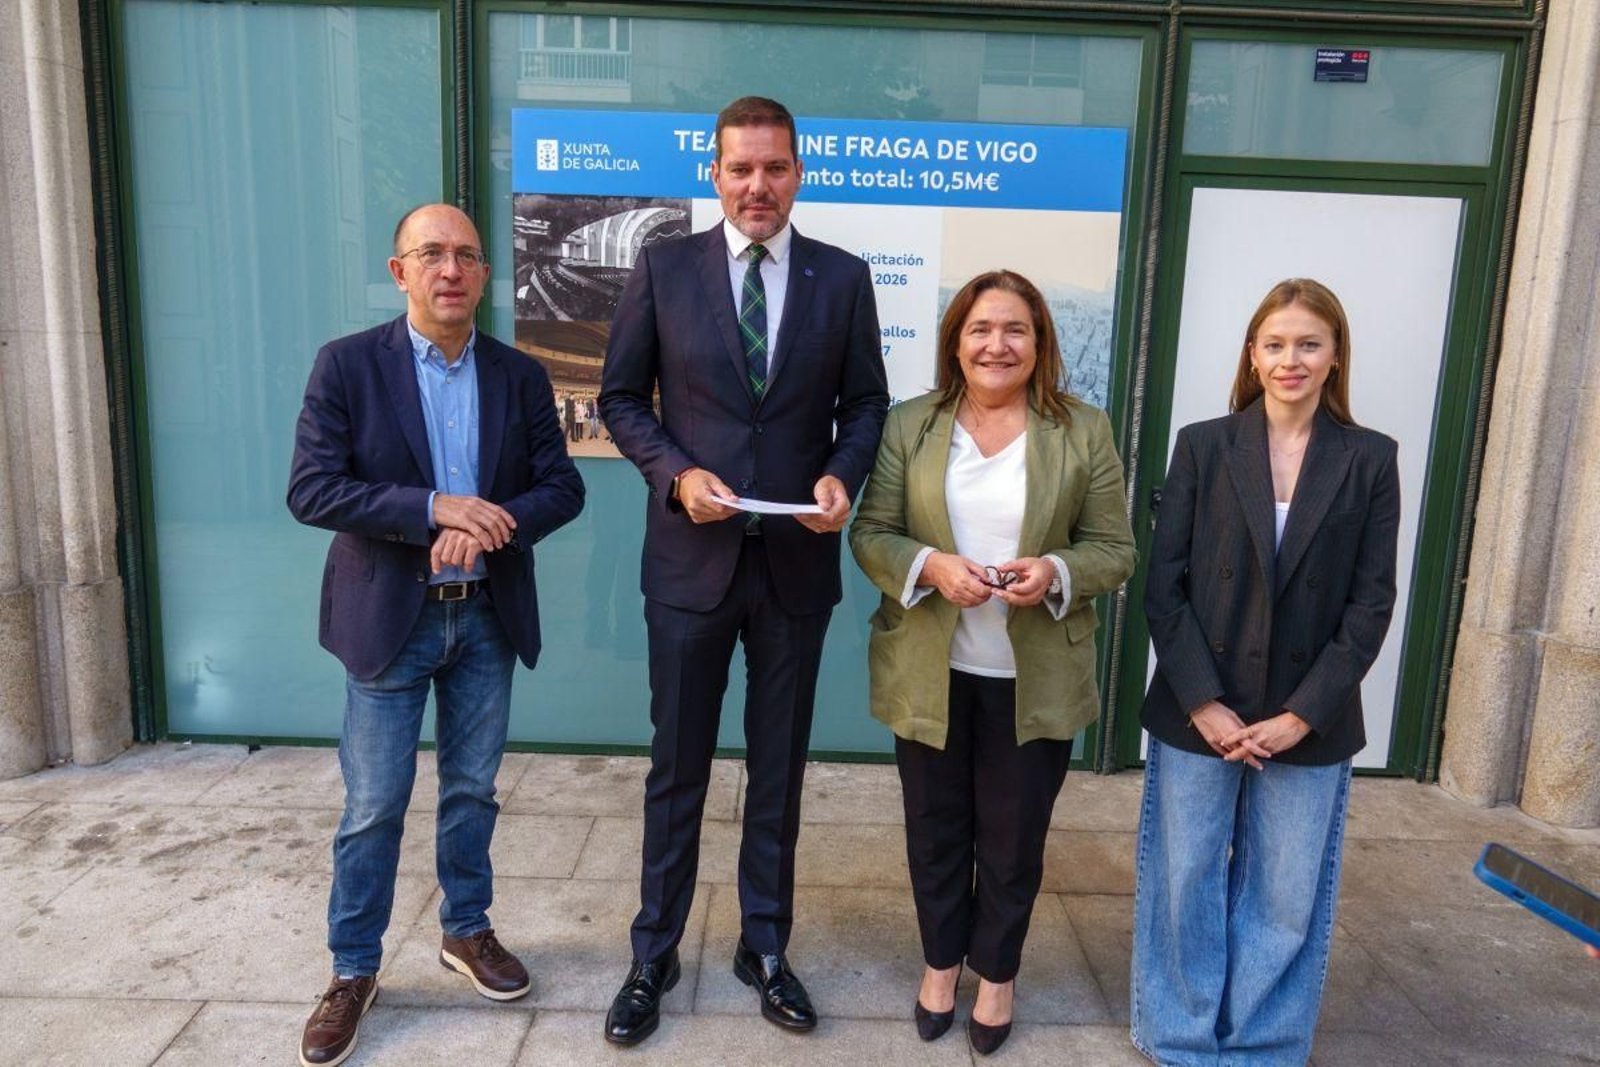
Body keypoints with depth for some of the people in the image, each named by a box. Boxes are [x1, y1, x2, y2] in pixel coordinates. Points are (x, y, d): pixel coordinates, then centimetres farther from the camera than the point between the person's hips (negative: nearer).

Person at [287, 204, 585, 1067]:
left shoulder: (521, 375, 3)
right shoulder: (347, 364, -6)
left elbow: (562, 487, 0)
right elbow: (311, 489, -13)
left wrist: (491, 526, -19)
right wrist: (433, 508, -24)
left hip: (488, 616, 3)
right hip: (389, 616, -2)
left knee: (472, 791, 16)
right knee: (373, 808, 6)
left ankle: (466, 931, 36)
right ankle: (353, 970, 25)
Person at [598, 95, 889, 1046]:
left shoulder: (844, 276, 2)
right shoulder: (664, 267, -1)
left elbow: (866, 402, 7)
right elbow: (622, 396, 2)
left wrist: (844, 475, -12)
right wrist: (676, 472, -14)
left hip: (797, 561, 1)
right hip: (692, 557, -1)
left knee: (781, 768, 14)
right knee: (677, 768, 11)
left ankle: (766, 945, 35)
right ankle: (655, 953, 31)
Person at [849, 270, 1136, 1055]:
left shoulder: (1085, 433, -3)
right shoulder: (909, 425, -1)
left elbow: (1114, 550, -2)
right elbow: (870, 534, -2)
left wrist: (1057, 572, -22)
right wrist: (930, 566, -21)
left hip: (1035, 680, -1)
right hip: (929, 672, 1)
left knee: (1014, 839, 15)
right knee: (936, 831, 18)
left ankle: (997, 972, 39)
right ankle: (941, 960, 42)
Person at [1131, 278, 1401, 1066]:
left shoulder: (1370, 460, 2)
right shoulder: (1203, 446, -1)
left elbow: (1370, 603, -1)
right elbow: (1164, 584, -4)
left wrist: (1301, 714, -9)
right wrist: (1202, 703, -11)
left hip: (1308, 725, 1)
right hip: (1198, 714, 0)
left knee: (1285, 899, 10)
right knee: (1187, 887, 10)